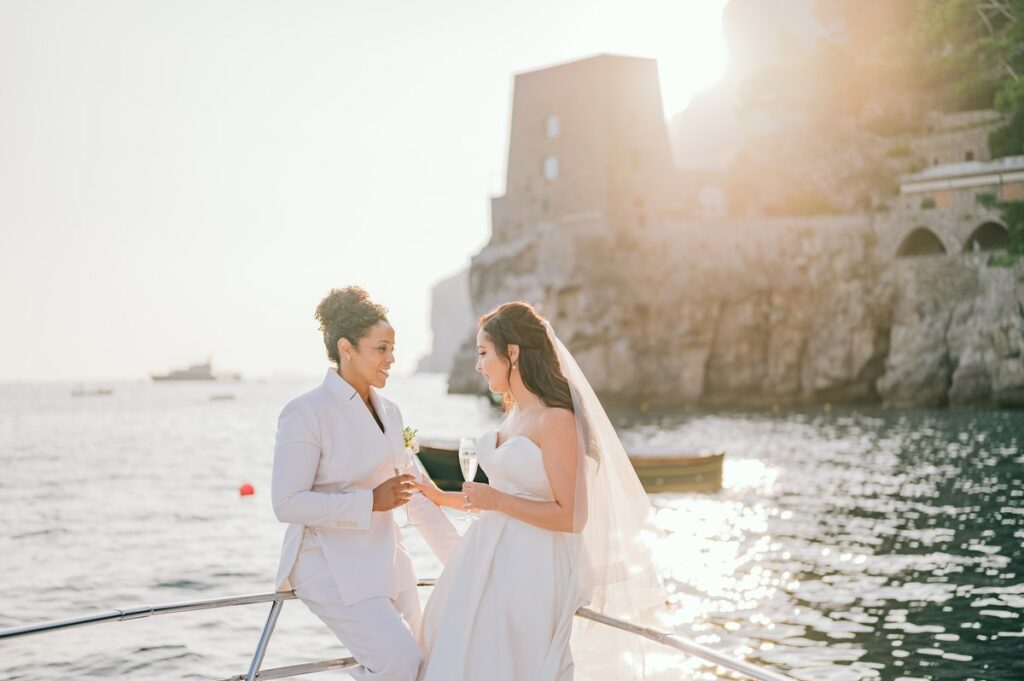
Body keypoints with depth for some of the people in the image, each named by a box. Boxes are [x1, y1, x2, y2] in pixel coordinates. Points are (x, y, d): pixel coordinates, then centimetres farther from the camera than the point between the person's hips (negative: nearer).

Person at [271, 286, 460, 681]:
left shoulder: (388, 412, 10)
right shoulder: (307, 412, -13)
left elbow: (415, 495, 17)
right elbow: (287, 503, -18)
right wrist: (371, 501, -20)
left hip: (385, 562, 8)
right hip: (333, 568, -8)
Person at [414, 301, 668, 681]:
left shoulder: (556, 420, -16)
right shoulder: (515, 414, 10)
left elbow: (571, 516, -18)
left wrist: (495, 501, -18)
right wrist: (443, 498, 17)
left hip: (530, 569, -8)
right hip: (492, 563, 8)